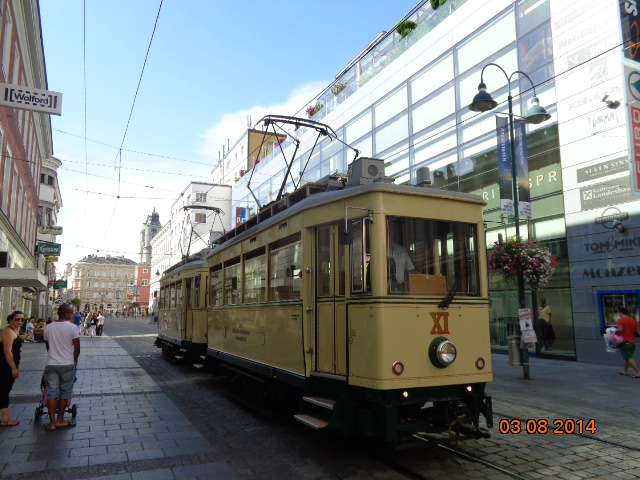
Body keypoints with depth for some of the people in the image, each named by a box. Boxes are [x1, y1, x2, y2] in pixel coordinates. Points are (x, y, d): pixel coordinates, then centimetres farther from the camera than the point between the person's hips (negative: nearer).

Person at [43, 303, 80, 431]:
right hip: (67, 364, -3)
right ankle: (59, 420, 15)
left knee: (51, 393, 7)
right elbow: (77, 347, -8)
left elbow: (47, 346, 13)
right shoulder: (72, 327, -9)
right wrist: (75, 359, 10)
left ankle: (52, 423, 8)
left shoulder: (48, 327, 4)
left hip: (51, 364, 4)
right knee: (65, 392, 9)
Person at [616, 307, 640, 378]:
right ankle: (625, 371, 31)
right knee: (628, 357, 20)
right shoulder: (634, 321, 8)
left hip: (624, 342, -7)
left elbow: (620, 330, -22)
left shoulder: (620, 320, -9)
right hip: (632, 342, 7)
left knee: (629, 358, -7)